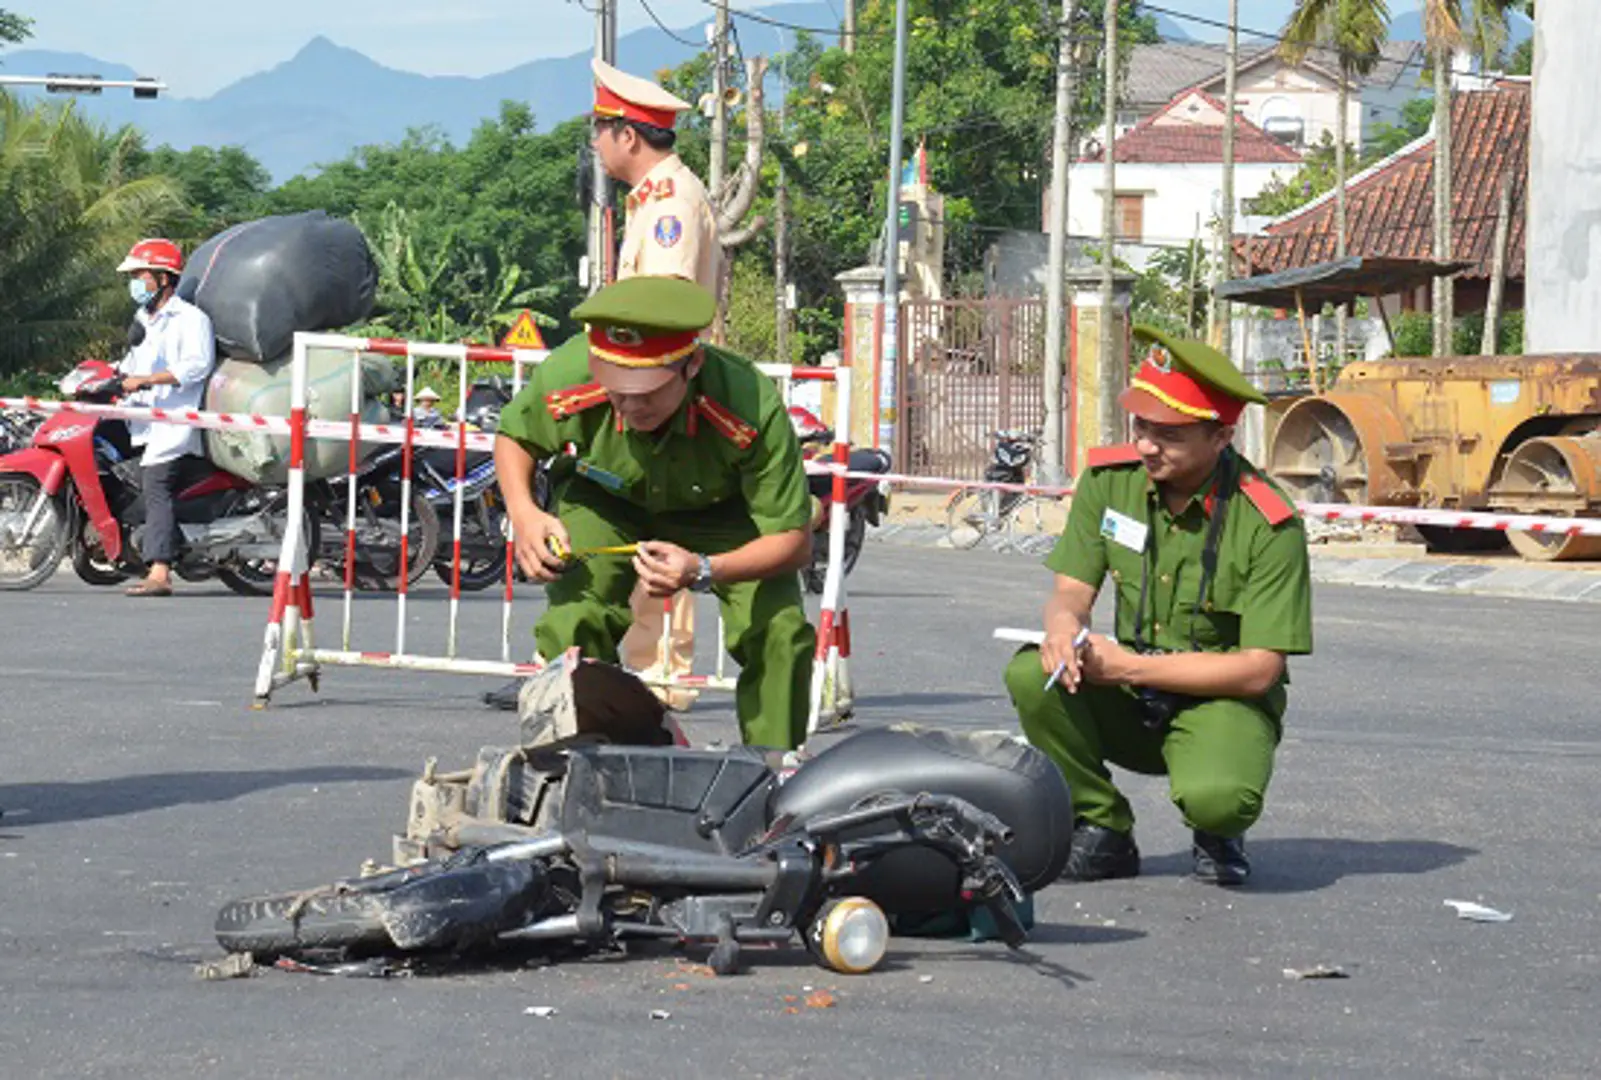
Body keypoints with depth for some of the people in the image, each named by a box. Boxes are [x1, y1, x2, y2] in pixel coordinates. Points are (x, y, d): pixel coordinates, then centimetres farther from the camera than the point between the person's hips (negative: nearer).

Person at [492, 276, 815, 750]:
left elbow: (794, 540, -31)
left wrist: (703, 571, -48)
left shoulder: (752, 407, -40)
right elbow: (513, 436, -7)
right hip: (604, 501, 1)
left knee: (781, 632, -21)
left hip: (721, 511, -1)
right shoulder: (564, 378, -34)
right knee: (571, 626, -24)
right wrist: (523, 513, -27)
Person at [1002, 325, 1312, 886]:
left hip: (1222, 700, -4)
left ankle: (1217, 837, 4)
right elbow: (1072, 589, -1)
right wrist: (1063, 624, -29)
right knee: (1032, 674, -25)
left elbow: (1259, 669, -19)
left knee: (1216, 794, -37)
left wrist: (1130, 667, -25)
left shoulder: (1269, 525, -19)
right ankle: (1104, 833, -5)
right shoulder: (1110, 479, -5)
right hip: (1130, 702, 5)